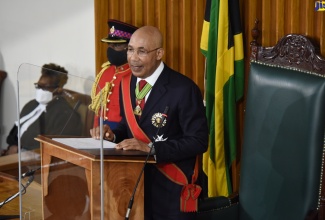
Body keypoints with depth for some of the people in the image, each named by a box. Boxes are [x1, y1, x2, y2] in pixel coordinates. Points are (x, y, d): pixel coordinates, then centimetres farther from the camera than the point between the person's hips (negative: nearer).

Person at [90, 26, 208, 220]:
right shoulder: (127, 84, 5)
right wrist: (112, 135, -7)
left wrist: (150, 148, -26)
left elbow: (198, 141, -19)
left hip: (172, 187, -5)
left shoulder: (184, 89, -17)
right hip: (135, 181, 6)